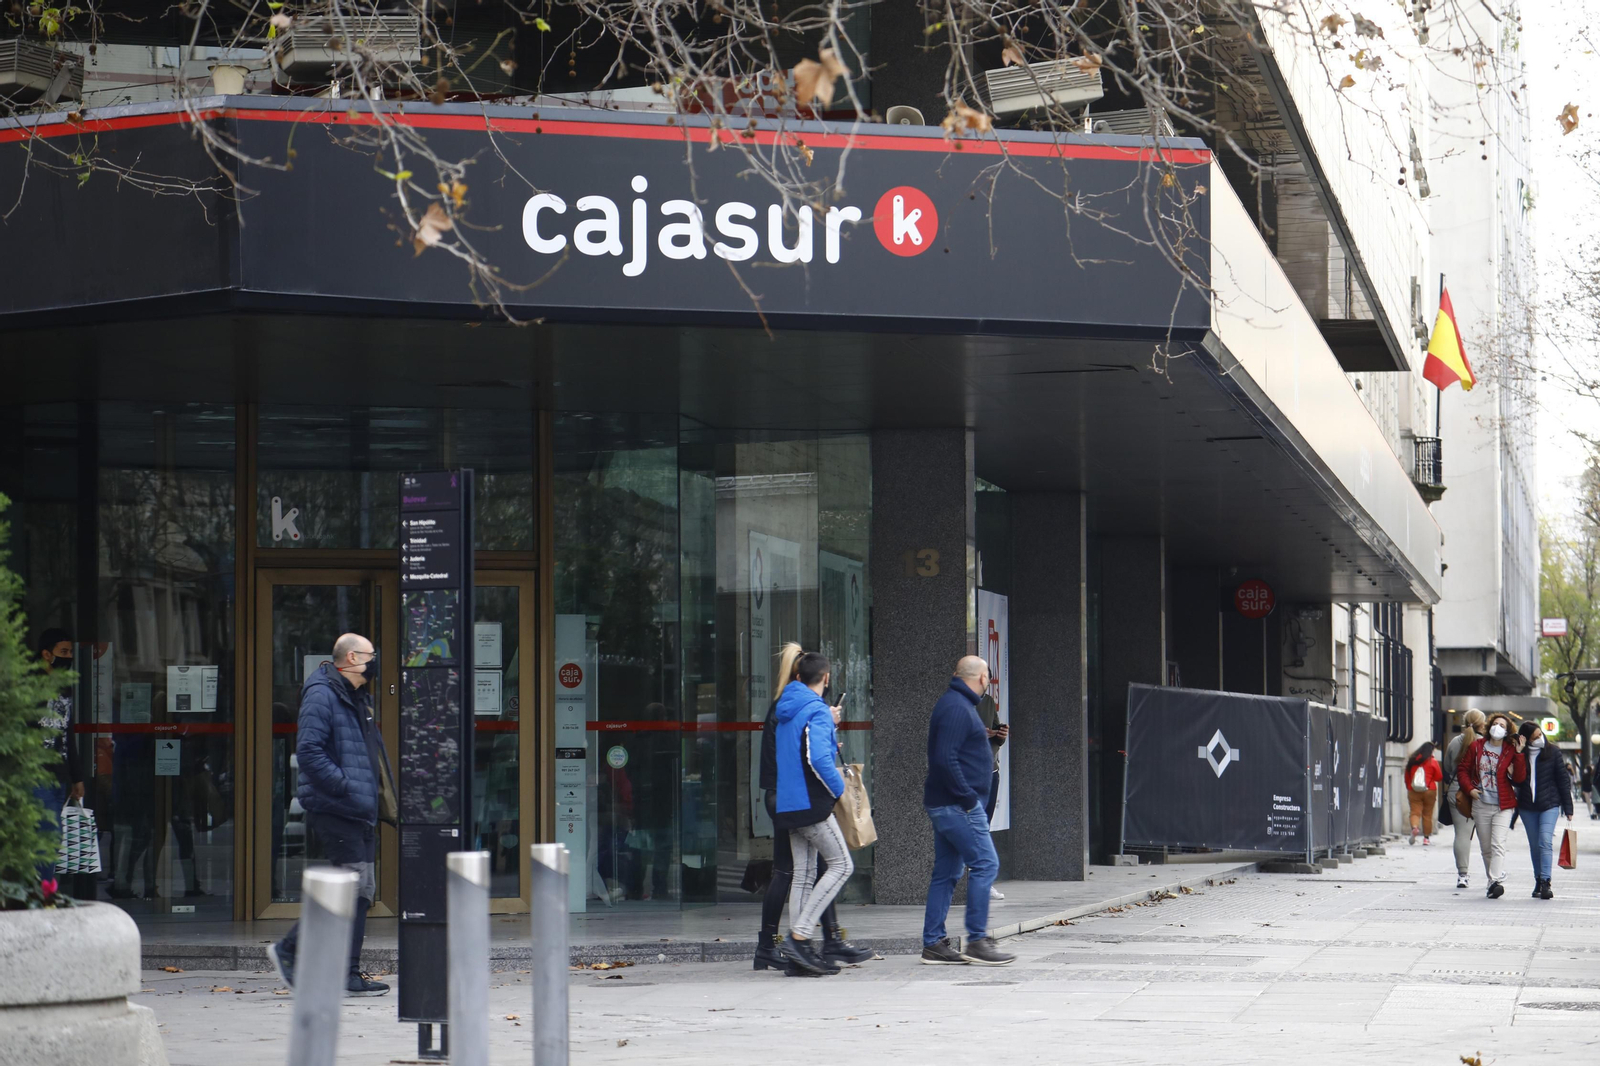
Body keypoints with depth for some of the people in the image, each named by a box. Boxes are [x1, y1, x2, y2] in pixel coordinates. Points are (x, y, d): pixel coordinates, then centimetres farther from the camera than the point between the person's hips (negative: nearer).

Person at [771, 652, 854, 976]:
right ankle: (799, 936, -12)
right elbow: (818, 758, -24)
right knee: (841, 865, -4)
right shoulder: (817, 711, -12)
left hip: (788, 802, 9)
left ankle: (801, 949, 6)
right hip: (811, 803, -9)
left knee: (803, 874, 9)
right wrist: (839, 788, -9)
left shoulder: (784, 710, 14)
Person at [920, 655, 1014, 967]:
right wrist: (968, 798, -20)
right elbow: (945, 759, -23)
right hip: (957, 805, -11)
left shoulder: (956, 703, 18)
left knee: (946, 872, 11)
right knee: (985, 864, -10)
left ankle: (933, 943, 12)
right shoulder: (957, 708, -15)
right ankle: (976, 941, -10)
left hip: (945, 805, 11)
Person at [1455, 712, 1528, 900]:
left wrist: (1518, 754, -15)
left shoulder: (1510, 751, -1)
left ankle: (1496, 882, -27)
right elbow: (1463, 770, 13)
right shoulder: (1476, 747, 7)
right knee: (1485, 847, 9)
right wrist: (1470, 789, -2)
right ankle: (1493, 880, 22)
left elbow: (1519, 778, -8)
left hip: (1503, 806, -3)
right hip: (1481, 805, 3)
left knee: (1498, 844, -17)